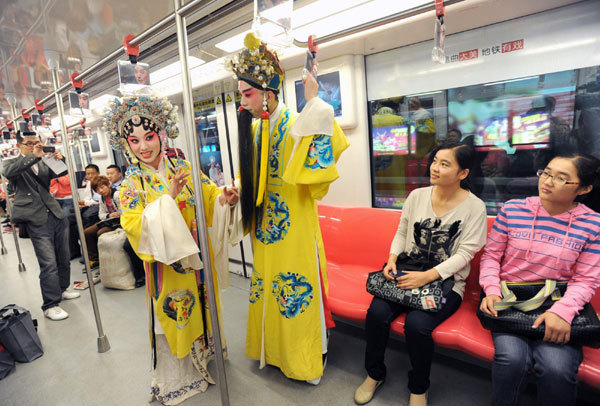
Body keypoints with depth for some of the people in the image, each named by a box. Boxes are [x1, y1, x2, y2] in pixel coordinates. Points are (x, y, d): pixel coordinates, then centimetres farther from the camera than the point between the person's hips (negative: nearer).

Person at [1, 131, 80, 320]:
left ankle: (62, 289, 34)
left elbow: (59, 173, 4)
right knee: (49, 264, -9)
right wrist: (34, 156, -29)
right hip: (37, 221, -5)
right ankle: (50, 305, 1)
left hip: (57, 216, 5)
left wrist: (59, 160, -18)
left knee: (64, 259, 15)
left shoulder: (43, 163, 16)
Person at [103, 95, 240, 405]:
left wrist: (225, 198, -22)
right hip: (165, 263, -3)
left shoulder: (183, 169, 0)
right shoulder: (132, 184, -8)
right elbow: (131, 224, -20)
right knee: (174, 318, 12)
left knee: (202, 310, 19)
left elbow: (209, 195, 0)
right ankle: (175, 380, 38)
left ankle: (205, 360, 46)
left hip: (196, 257, 3)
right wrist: (168, 197, -28)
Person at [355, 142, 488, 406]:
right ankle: (374, 374, 9)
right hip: (407, 273, 3)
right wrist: (392, 260, -7)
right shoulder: (417, 196, 5)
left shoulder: (474, 207, -5)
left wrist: (427, 277, -22)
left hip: (446, 281, -3)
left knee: (417, 324, -28)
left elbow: (464, 254, -11)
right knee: (377, 312, -21)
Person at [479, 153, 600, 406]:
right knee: (512, 359, -24)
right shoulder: (512, 209, -1)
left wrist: (562, 311, -18)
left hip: (557, 303, 1)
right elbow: (491, 255, 3)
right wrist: (492, 290, -11)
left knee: (557, 369, -24)